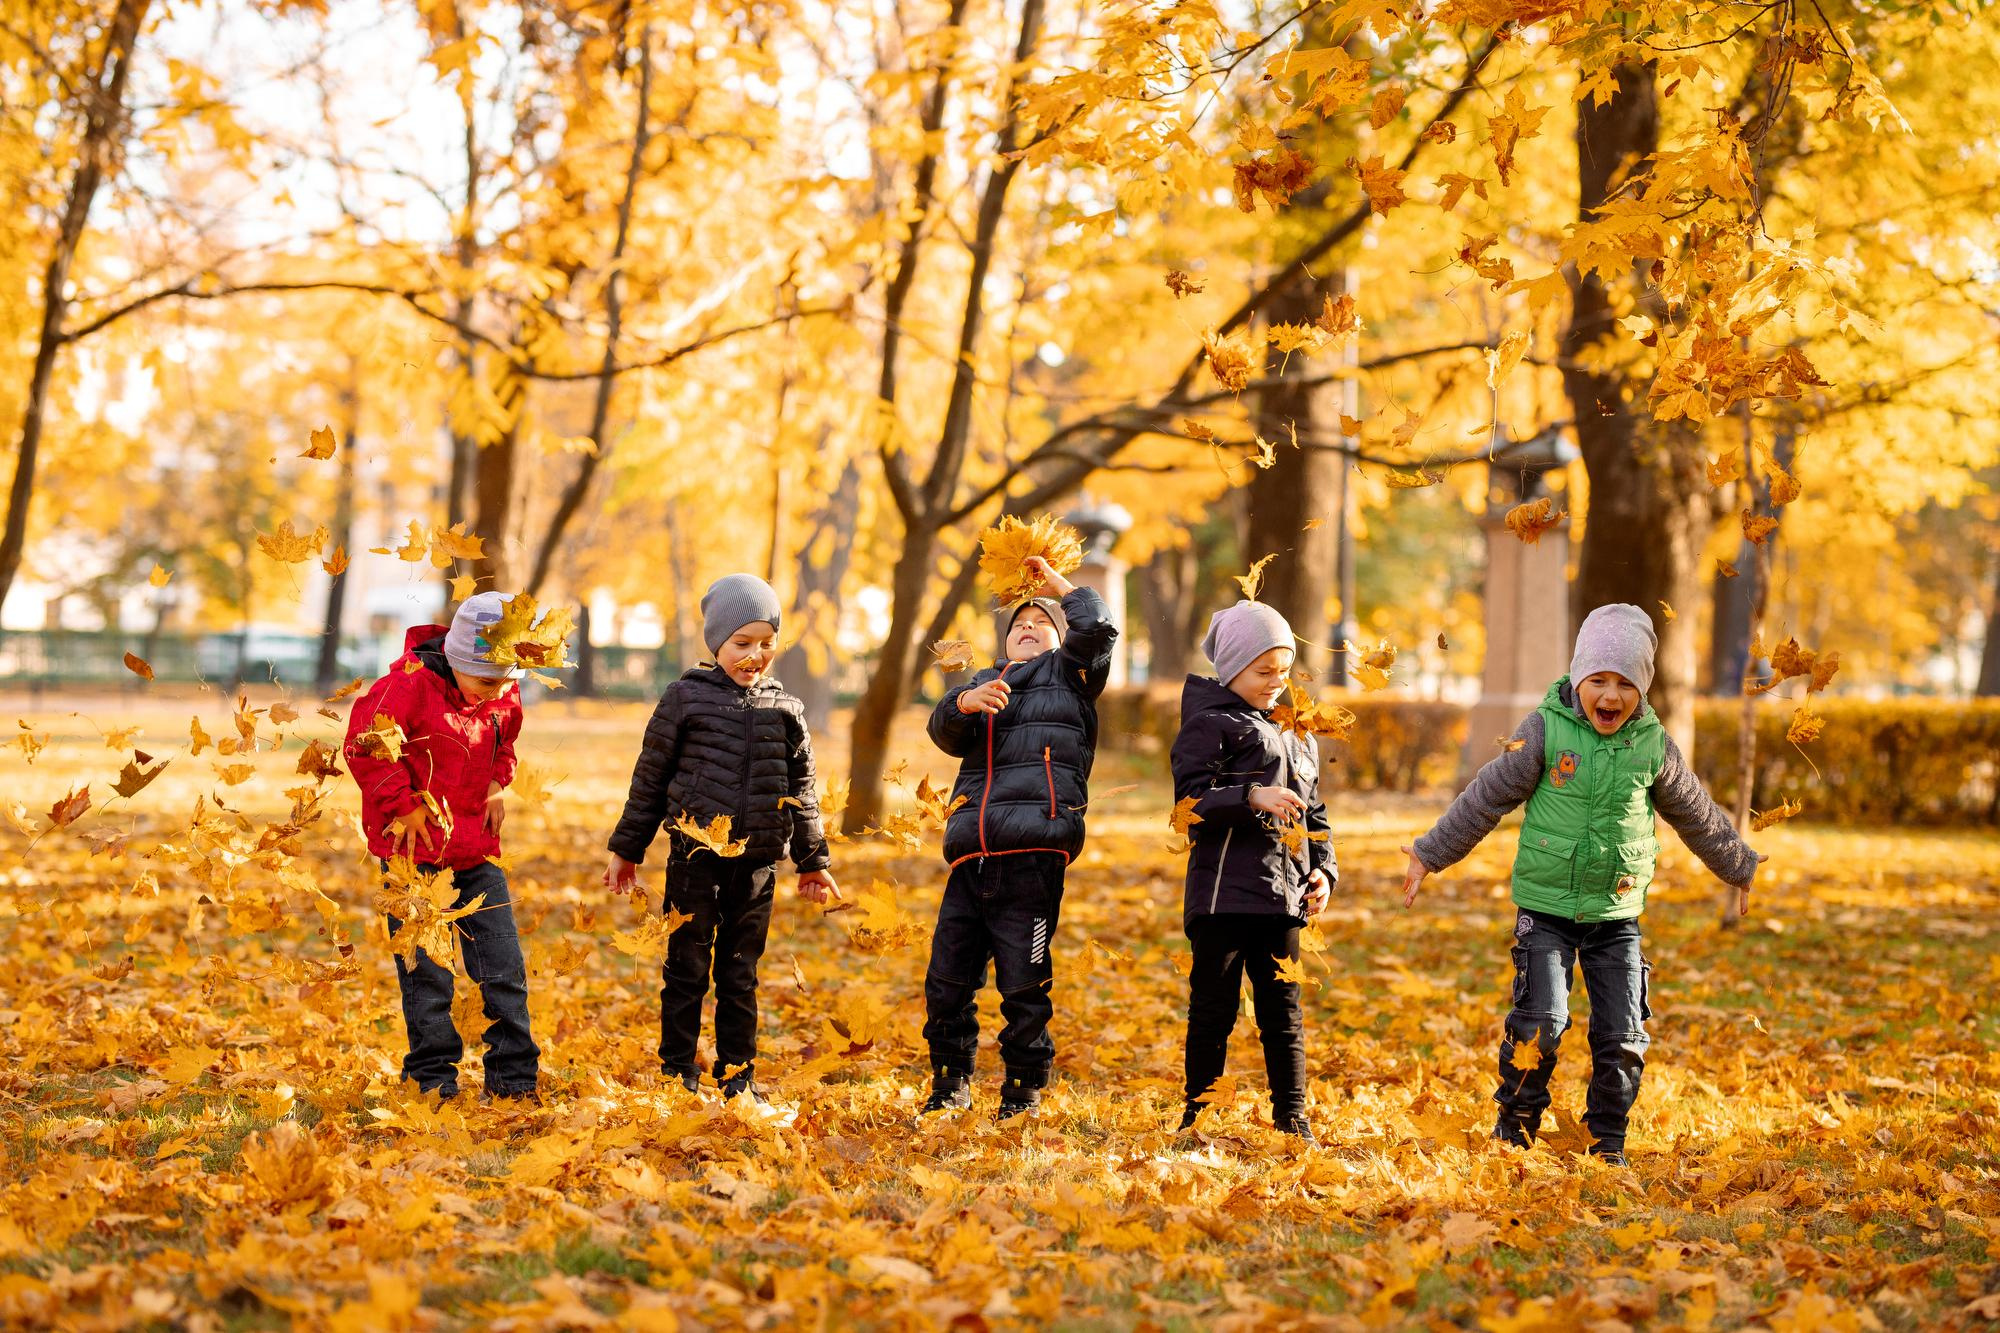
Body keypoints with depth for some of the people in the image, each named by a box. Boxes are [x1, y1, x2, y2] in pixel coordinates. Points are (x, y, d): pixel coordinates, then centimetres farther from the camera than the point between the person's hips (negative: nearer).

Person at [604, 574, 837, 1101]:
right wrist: (625, 850, 7)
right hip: (696, 855, -2)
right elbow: (650, 779, 5)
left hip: (757, 862, 2)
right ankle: (678, 1074, 13)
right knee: (687, 970, 3)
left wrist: (813, 861, 18)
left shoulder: (785, 710, 8)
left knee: (741, 976, 10)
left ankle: (737, 1078, 18)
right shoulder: (685, 698, 0)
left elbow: (802, 789, 16)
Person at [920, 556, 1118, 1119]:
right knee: (947, 979, 5)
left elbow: (1096, 627, -4)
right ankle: (951, 1084, 18)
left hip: (1032, 855, -4)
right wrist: (966, 702, -14)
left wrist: (1057, 585, 12)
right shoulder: (983, 683, 26)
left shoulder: (1067, 672, 16)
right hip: (970, 856, 5)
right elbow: (944, 731, 7)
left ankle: (1023, 1094, 5)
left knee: (1024, 987, -4)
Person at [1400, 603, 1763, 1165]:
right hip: (1547, 908, -3)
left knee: (1623, 1038, 2)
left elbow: (1696, 814, 16)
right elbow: (1487, 797, -3)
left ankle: (1607, 1144, 17)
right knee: (1541, 1020, -13)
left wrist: (1739, 867, 27)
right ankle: (1514, 1128, 7)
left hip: (1617, 915, 3)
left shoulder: (1654, 746, -1)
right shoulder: (1546, 731, -9)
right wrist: (1431, 855, 0)